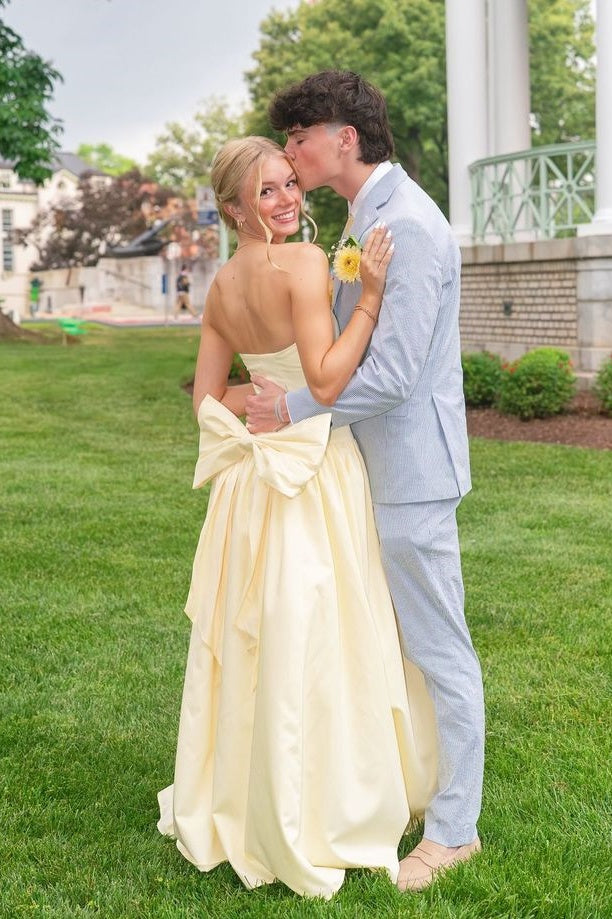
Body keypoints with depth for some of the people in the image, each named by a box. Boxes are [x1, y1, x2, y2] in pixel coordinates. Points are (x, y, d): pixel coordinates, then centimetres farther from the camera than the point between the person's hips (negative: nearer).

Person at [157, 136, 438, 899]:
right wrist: (370, 296, -19)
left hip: (254, 477, 7)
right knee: (315, 644, 3)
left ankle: (238, 801, 31)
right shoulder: (304, 262, -15)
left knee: (251, 639, 17)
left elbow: (207, 398, 10)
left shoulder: (221, 286, 7)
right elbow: (326, 380, -23)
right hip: (315, 475, -7)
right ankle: (321, 816, 15)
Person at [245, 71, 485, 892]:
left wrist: (292, 409, -14)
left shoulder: (408, 226, -20)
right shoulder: (368, 217, 13)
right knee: (391, 640, 19)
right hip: (378, 466, 10)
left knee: (439, 649, 2)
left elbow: (391, 374, -24)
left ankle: (454, 826, 15)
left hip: (411, 470, -10)